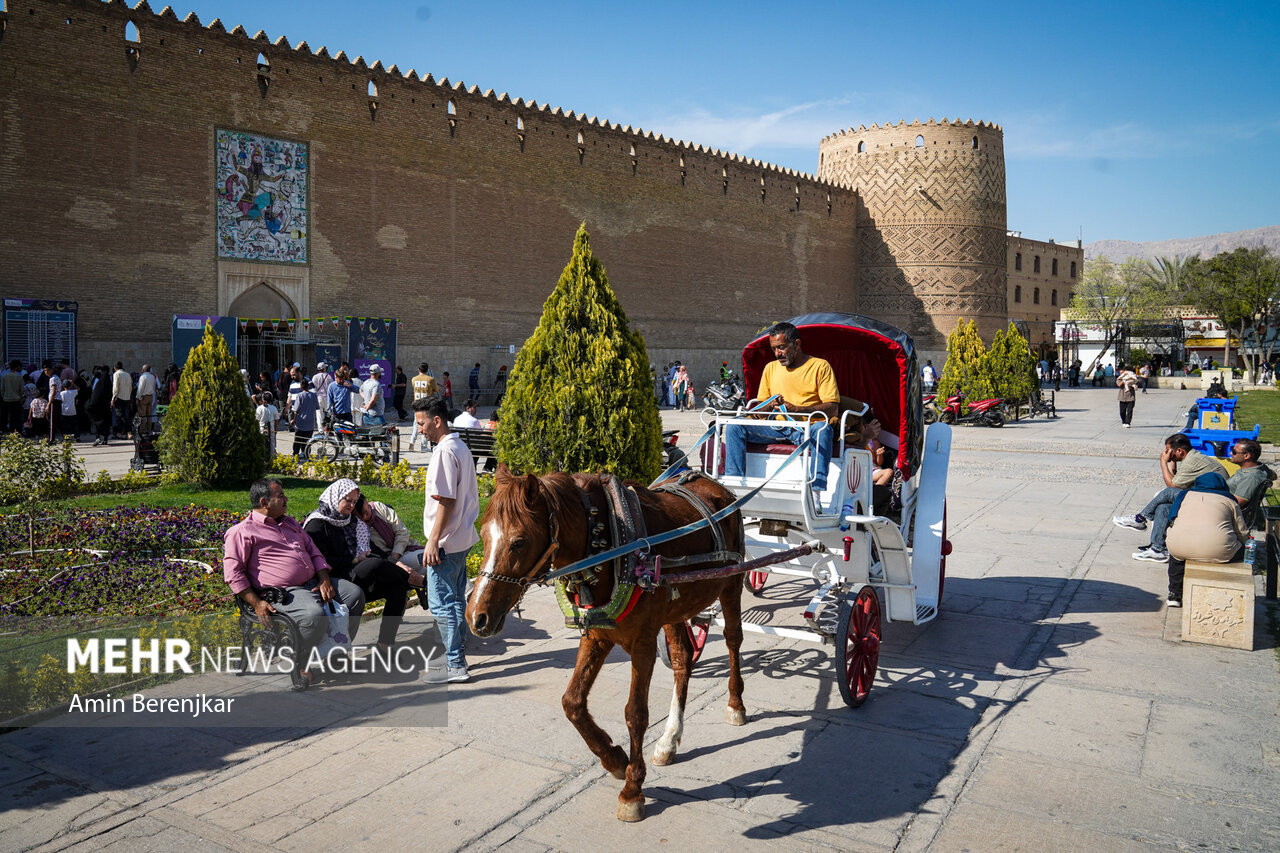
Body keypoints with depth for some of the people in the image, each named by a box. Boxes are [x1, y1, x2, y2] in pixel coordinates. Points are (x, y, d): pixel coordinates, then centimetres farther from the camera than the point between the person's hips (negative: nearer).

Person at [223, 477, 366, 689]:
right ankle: (295, 667, -12)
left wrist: (325, 580, 6)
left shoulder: (290, 524, 23)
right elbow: (233, 572, -9)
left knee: (355, 594, -1)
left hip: (313, 583, 8)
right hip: (283, 593, -8)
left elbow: (314, 552, 23)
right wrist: (256, 603, -17)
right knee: (315, 614, -35)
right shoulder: (242, 532, -2)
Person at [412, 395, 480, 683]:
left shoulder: (445, 451, -18)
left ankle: (455, 665, 3)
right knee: (456, 600, 16)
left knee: (442, 604, -2)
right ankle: (456, 658, 25)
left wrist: (433, 541, -19)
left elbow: (446, 500, -22)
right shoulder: (460, 447, 12)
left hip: (445, 541, -10)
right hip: (461, 538, 10)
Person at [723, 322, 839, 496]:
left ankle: (815, 493, -46)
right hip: (778, 428, 5)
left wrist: (797, 409, -23)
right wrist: (771, 405, -8)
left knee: (822, 428, -39)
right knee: (734, 426, -15)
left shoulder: (820, 366, 2)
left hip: (808, 429, -4)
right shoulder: (771, 368, 17)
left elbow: (833, 408, -9)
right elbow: (759, 409, 18)